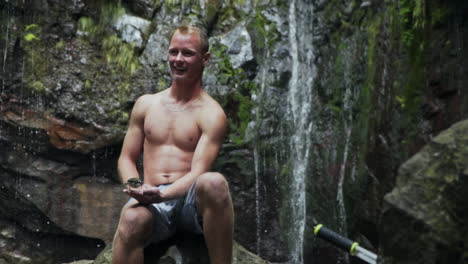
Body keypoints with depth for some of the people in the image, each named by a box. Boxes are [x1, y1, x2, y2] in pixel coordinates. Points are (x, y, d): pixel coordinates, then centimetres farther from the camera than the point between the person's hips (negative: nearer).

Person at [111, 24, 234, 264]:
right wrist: (136, 188, -5)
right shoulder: (146, 104, 17)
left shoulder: (211, 114, 3)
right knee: (131, 219, -36)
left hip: (190, 200, -2)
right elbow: (126, 158, 18)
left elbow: (198, 171, -9)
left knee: (214, 183, -38)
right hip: (153, 202, 2)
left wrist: (163, 194, -27)